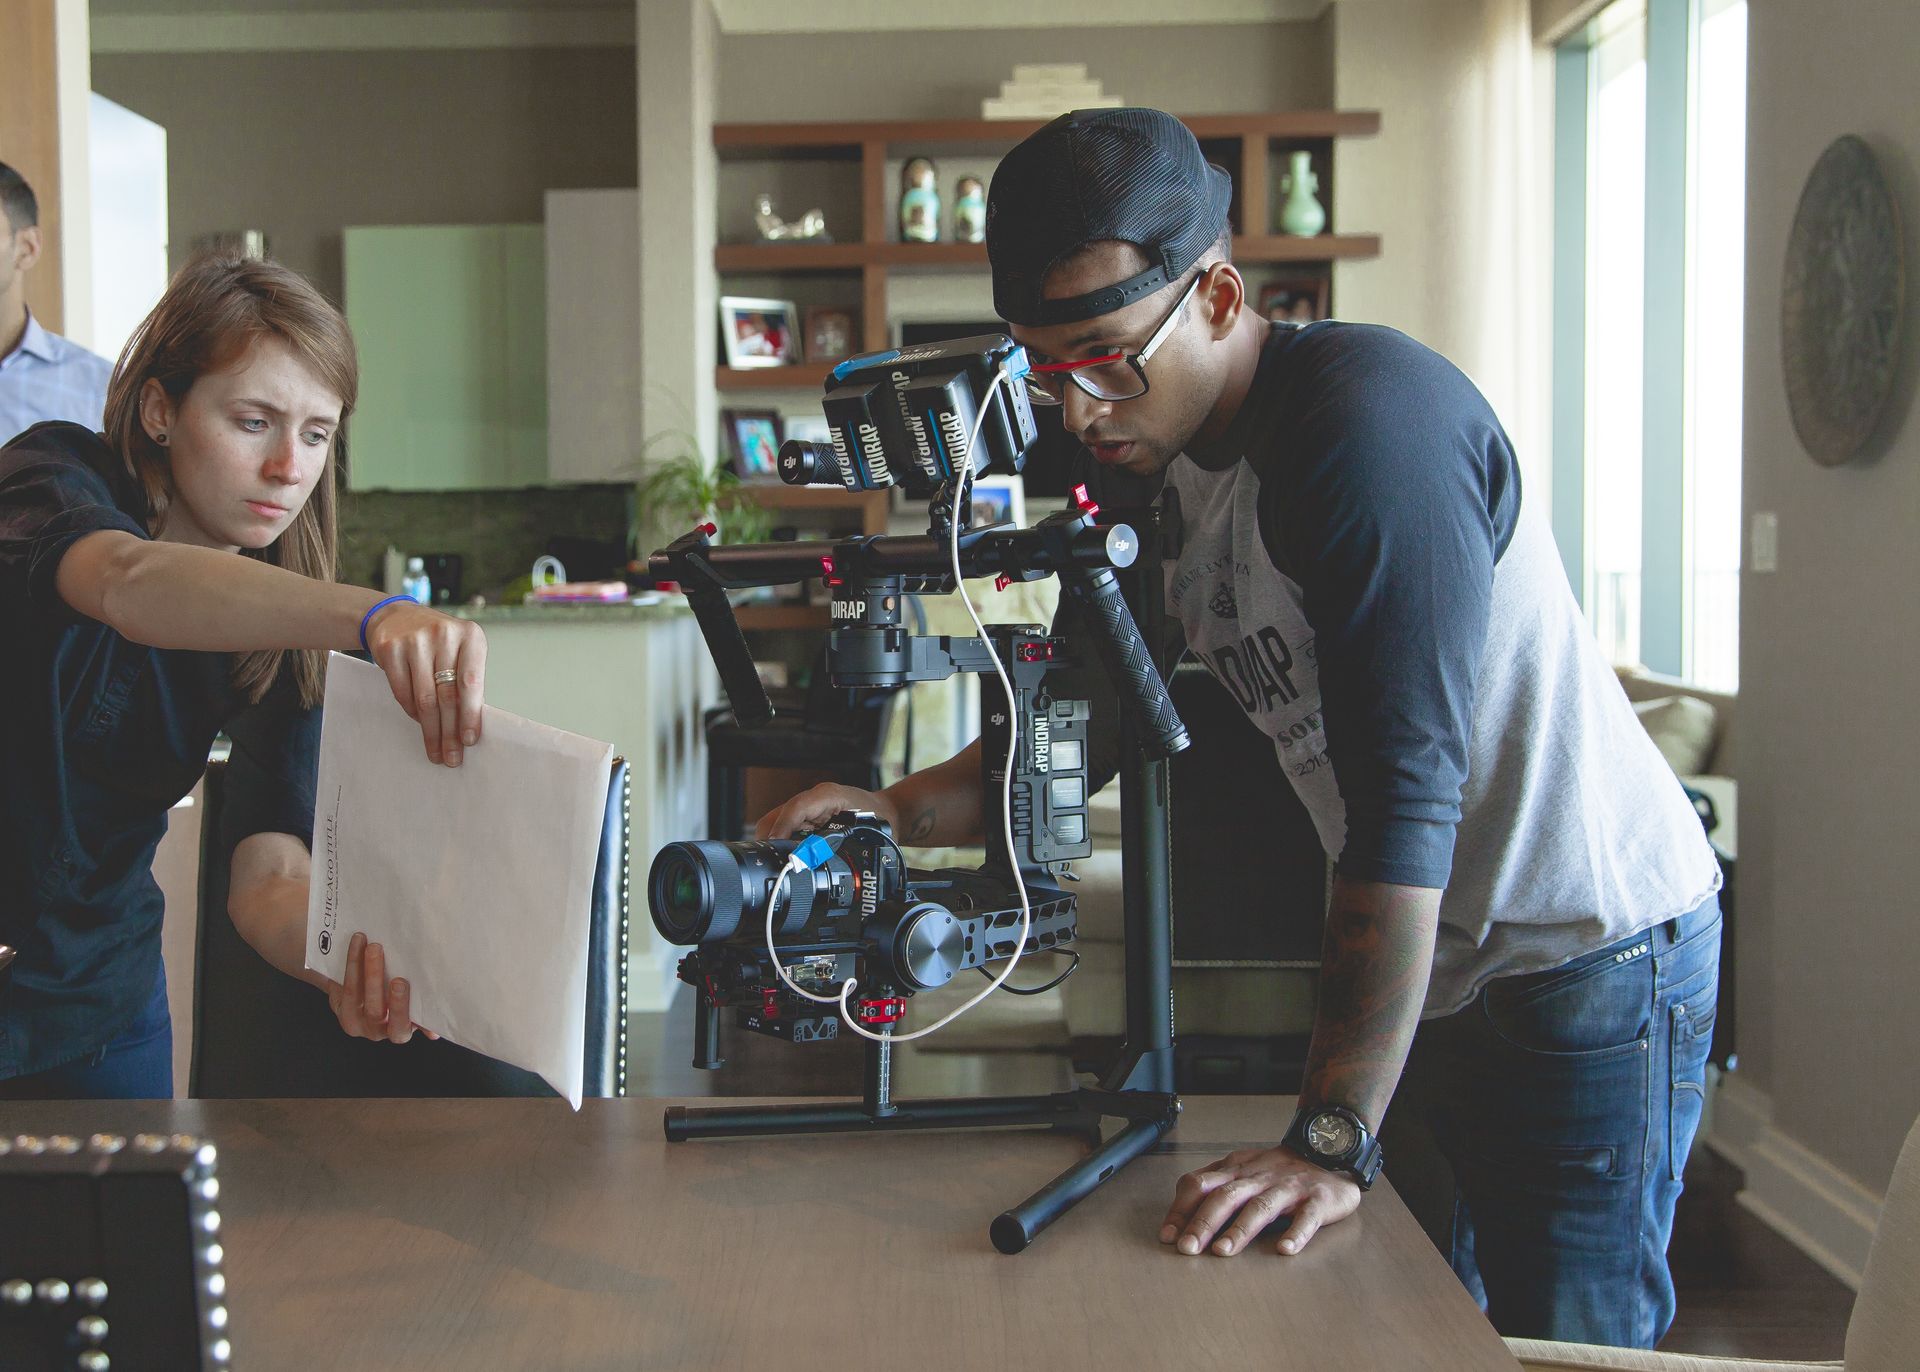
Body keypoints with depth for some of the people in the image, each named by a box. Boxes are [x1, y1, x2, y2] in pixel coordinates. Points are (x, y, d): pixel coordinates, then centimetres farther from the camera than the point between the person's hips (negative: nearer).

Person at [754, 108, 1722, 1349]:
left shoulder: (1366, 417, -25)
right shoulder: (1149, 462, 3)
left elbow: (1402, 791, -31)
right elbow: (1087, 723, 11)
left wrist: (1330, 1140, -33)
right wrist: (898, 812, -8)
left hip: (1589, 957, -8)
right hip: (1433, 966, 8)